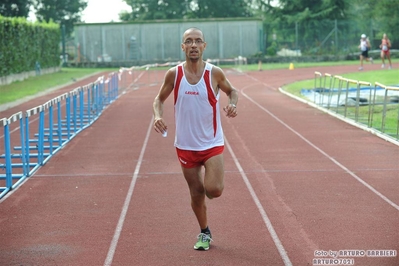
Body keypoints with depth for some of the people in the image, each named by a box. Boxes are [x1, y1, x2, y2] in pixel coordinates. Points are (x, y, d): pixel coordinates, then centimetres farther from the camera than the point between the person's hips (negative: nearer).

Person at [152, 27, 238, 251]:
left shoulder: (215, 73, -10)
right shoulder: (174, 74, -7)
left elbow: (232, 90, 8)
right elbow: (159, 99, 6)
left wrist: (233, 104, -14)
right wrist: (158, 115, -15)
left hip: (212, 143, -1)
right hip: (186, 145, 2)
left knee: (214, 190, -17)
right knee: (196, 193, 9)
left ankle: (216, 177, 20)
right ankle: (205, 233, 32)